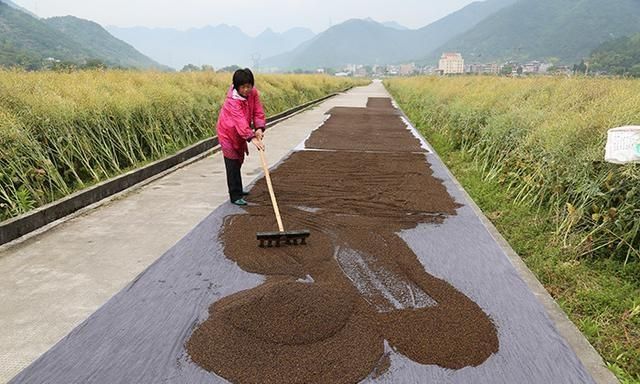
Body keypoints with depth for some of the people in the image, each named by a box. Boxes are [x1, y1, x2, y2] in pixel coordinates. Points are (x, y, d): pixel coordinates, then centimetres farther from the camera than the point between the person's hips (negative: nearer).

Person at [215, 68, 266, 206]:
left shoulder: (253, 93, -11)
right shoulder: (233, 100, -32)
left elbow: (258, 111, -12)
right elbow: (240, 121, -42)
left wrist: (259, 128, -29)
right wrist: (252, 138, -51)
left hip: (240, 133, 8)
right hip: (228, 133, -8)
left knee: (239, 161, 21)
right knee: (233, 164, -10)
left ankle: (237, 190, 38)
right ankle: (235, 196, -5)